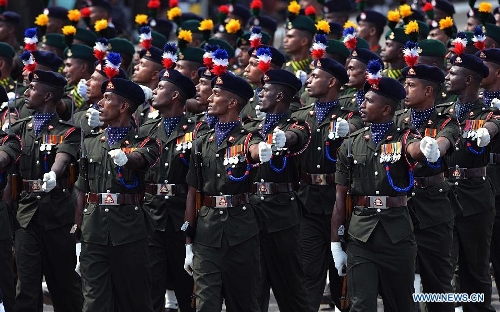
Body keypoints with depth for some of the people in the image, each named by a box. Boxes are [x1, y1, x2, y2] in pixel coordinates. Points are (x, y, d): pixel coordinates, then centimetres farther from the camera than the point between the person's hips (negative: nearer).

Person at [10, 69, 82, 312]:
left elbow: (63, 158, -18)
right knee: (26, 283, -1)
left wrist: (53, 175, -38)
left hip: (57, 210, -3)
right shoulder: (20, 129, 14)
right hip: (27, 210, 3)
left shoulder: (67, 132, 0)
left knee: (64, 278, 5)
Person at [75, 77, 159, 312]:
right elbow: (82, 191, 14)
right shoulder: (90, 143, 14)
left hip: (129, 231, -3)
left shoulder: (143, 142, 3)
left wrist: (125, 157, -44)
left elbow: (140, 159, -21)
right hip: (94, 230, 3)